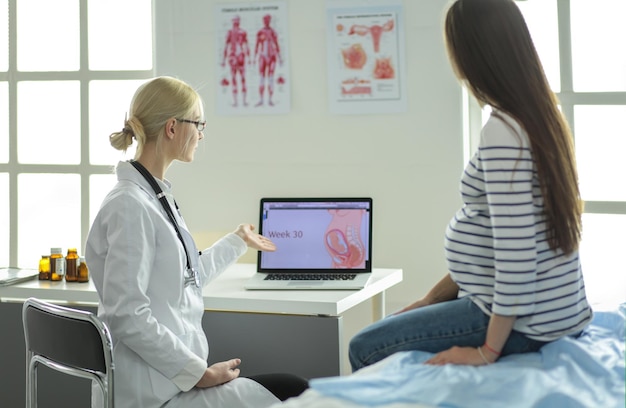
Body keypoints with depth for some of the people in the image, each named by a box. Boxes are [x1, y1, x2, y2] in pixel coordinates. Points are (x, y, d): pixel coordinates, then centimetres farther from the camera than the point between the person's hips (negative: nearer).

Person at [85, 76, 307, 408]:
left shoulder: (156, 196, 10)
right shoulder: (130, 205, -18)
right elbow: (127, 316, -24)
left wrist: (238, 241, 35)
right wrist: (201, 374, -19)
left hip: (169, 378, 9)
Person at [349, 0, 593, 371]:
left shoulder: (503, 131, -22)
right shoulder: (541, 117, 8)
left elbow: (515, 253, -26)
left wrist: (488, 350, -18)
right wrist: (433, 298, 14)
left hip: (520, 322, -10)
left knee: (365, 348, -1)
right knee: (393, 329, 24)